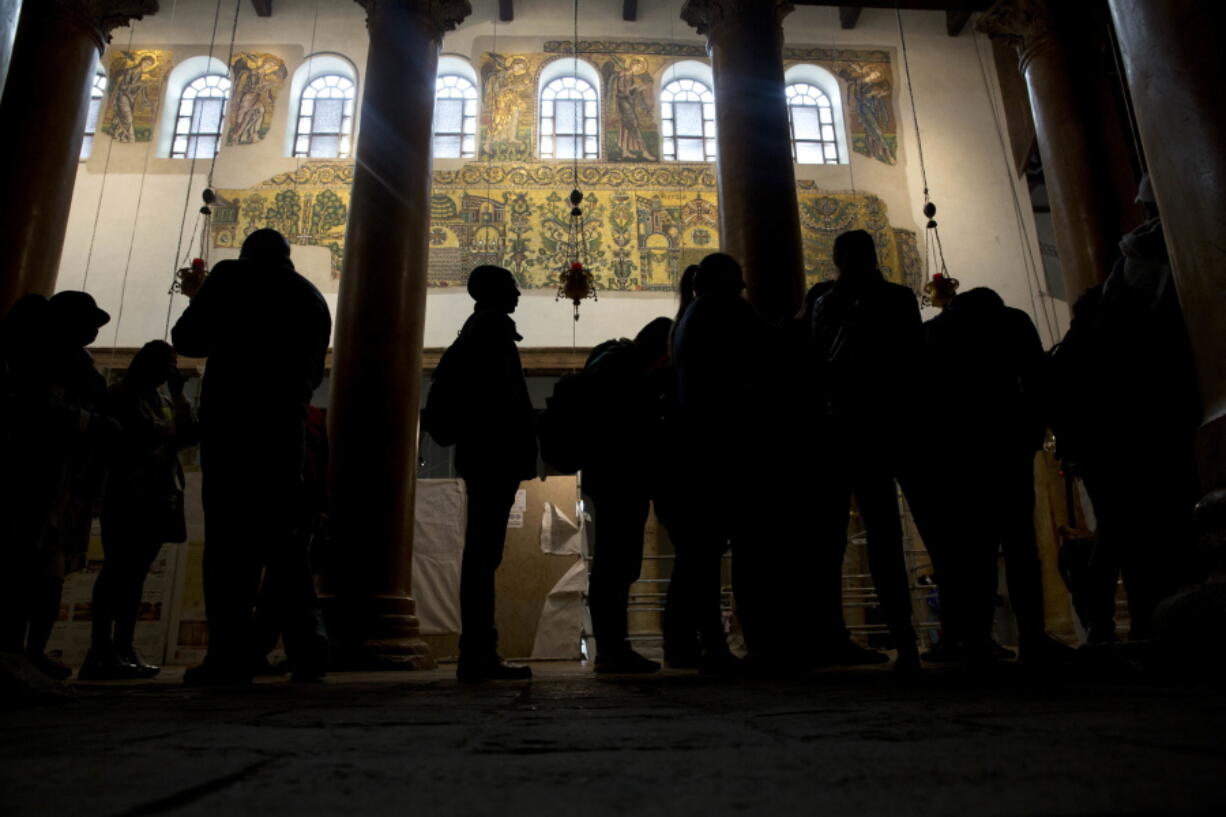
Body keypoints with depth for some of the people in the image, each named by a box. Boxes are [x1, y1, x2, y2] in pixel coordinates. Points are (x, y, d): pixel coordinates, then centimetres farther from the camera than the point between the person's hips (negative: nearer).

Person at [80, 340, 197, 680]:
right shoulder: (122, 395, 5)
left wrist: (178, 394, 6)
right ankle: (102, 649, -11)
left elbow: (189, 435, 9)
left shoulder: (165, 402, 22)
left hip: (159, 497, 6)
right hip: (128, 496, -6)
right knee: (118, 569, -11)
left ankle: (123, 648, 3)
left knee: (135, 572, 3)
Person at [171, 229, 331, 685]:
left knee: (229, 535, -6)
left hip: (231, 419, -4)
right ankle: (308, 645, 0)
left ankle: (231, 656, -10)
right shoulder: (313, 298, 18)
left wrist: (227, 338, 21)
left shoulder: (233, 277, 4)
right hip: (287, 425, 5)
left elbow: (186, 340, 3)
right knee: (283, 534, 7)